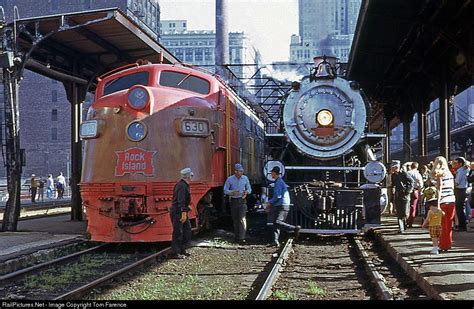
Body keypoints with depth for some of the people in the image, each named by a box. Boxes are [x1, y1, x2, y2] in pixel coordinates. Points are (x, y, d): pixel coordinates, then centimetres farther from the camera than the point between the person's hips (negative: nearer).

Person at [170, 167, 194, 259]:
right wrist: (183, 213, -29)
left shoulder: (185, 185, 13)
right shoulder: (182, 185, -20)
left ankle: (182, 250, 21)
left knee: (187, 229, 15)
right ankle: (175, 253, 0)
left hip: (182, 211, 11)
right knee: (178, 232, -6)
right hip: (177, 212, -11)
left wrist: (187, 207, 33)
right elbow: (181, 200, -26)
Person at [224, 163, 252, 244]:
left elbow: (249, 189, 12)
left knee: (242, 219, -14)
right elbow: (225, 190, -1)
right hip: (233, 201, 0)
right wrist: (233, 192, -19)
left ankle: (242, 238, -19)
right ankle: (236, 237, 21)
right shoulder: (230, 179, -2)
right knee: (235, 220, 8)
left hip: (242, 201, 0)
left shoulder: (245, 178, 3)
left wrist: (246, 192, -12)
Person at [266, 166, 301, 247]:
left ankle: (295, 228, -20)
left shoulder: (278, 182, -11)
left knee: (277, 222, -20)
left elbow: (278, 196, -18)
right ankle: (276, 241, 0)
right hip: (279, 206, 10)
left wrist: (270, 202, -7)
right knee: (275, 224, 5)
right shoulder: (281, 181, 22)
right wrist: (271, 202, 22)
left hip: (281, 206, -10)